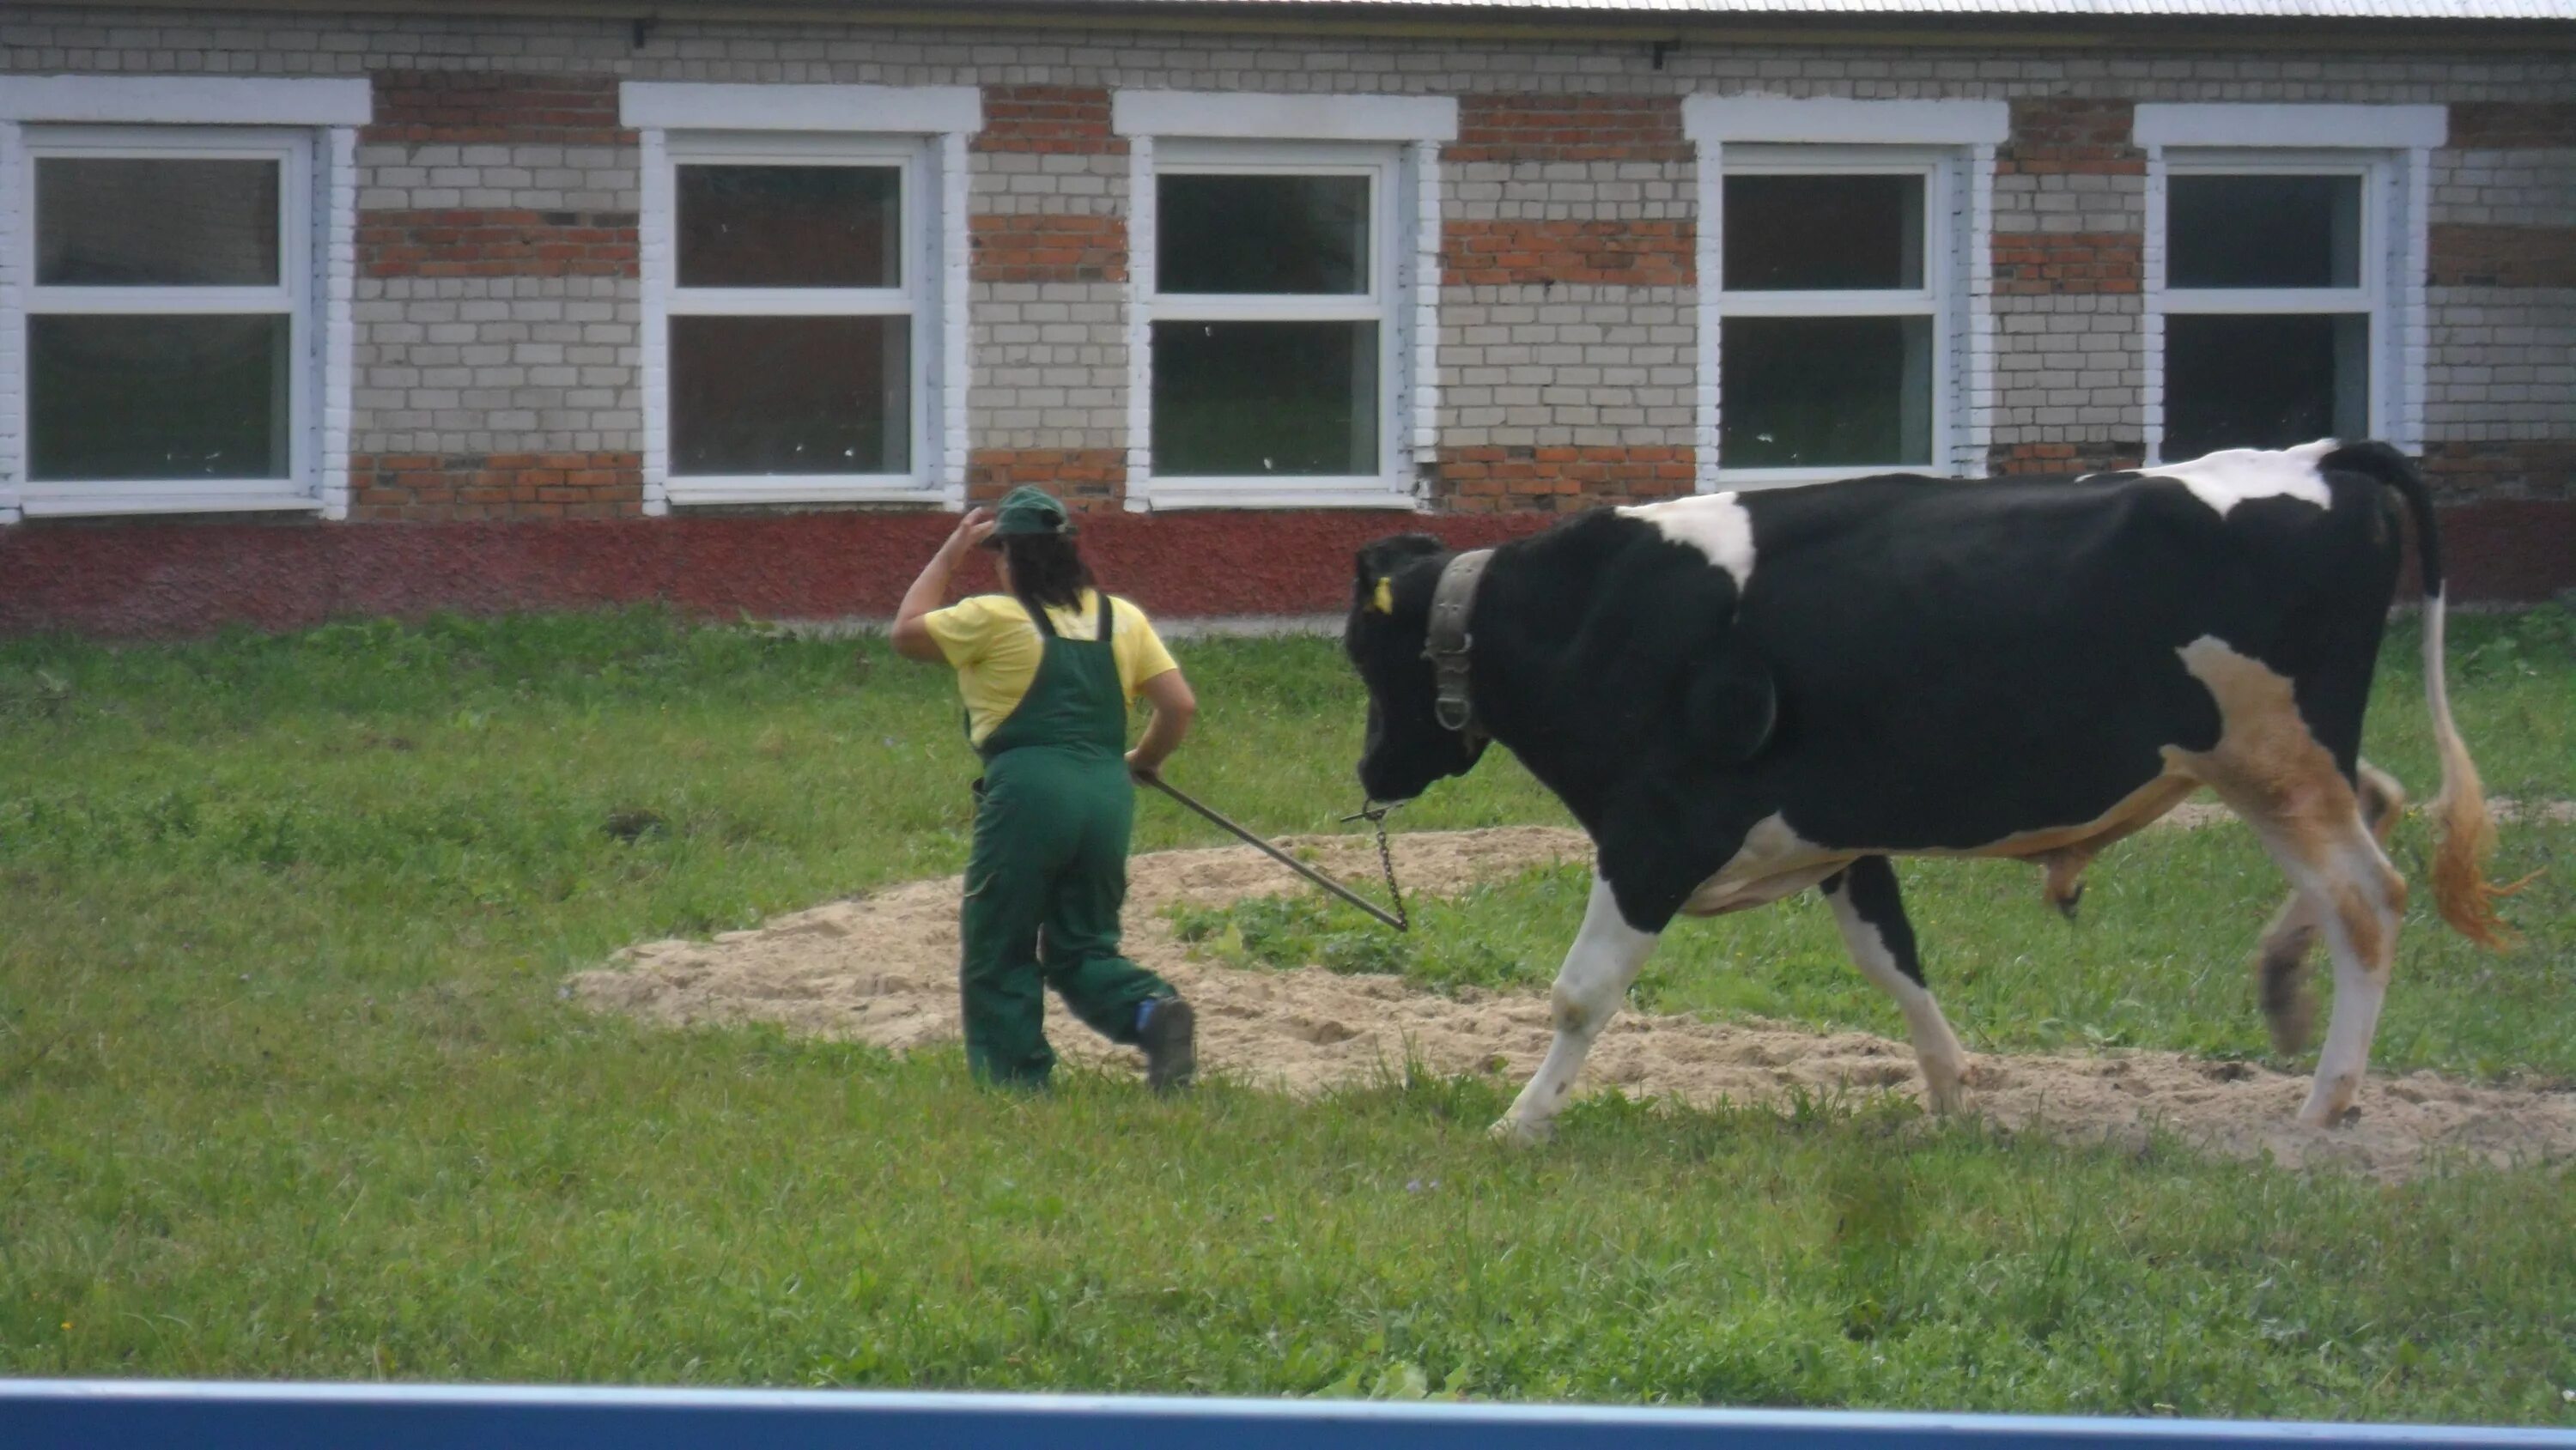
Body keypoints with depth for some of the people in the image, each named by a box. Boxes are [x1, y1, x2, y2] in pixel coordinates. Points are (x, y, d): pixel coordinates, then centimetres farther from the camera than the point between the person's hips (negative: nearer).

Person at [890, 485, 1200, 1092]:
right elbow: (1180, 705, 9)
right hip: (1106, 794, 5)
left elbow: (907, 632, 12)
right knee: (1083, 948, 14)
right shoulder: (1122, 619, 11)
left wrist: (951, 551, 18)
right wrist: (1142, 763, 26)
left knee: (998, 954, 7)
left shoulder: (993, 618, -2)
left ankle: (1018, 1082, 2)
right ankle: (1151, 1010, -14)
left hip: (1026, 792, -5)